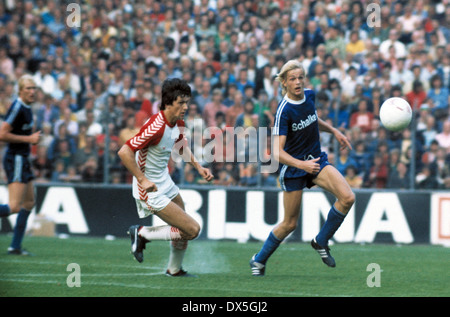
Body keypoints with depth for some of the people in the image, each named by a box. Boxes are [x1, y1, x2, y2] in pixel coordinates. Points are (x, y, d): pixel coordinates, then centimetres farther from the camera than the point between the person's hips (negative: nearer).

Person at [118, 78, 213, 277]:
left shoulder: (178, 124, 0)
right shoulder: (156, 127, -29)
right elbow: (124, 152, -31)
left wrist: (198, 167, 12)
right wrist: (143, 180, -29)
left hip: (165, 183, 9)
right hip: (151, 191, -9)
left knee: (184, 230, 19)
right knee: (192, 230, -10)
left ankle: (174, 270, 40)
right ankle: (142, 234, 3)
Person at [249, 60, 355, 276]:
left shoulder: (310, 96, -3)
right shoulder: (284, 111, -23)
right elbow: (277, 153, -28)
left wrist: (334, 131, 18)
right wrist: (302, 164, -40)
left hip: (316, 160, 6)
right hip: (293, 167, -5)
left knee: (347, 197, -17)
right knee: (290, 223, 3)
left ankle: (321, 241, 2)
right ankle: (259, 260, 26)